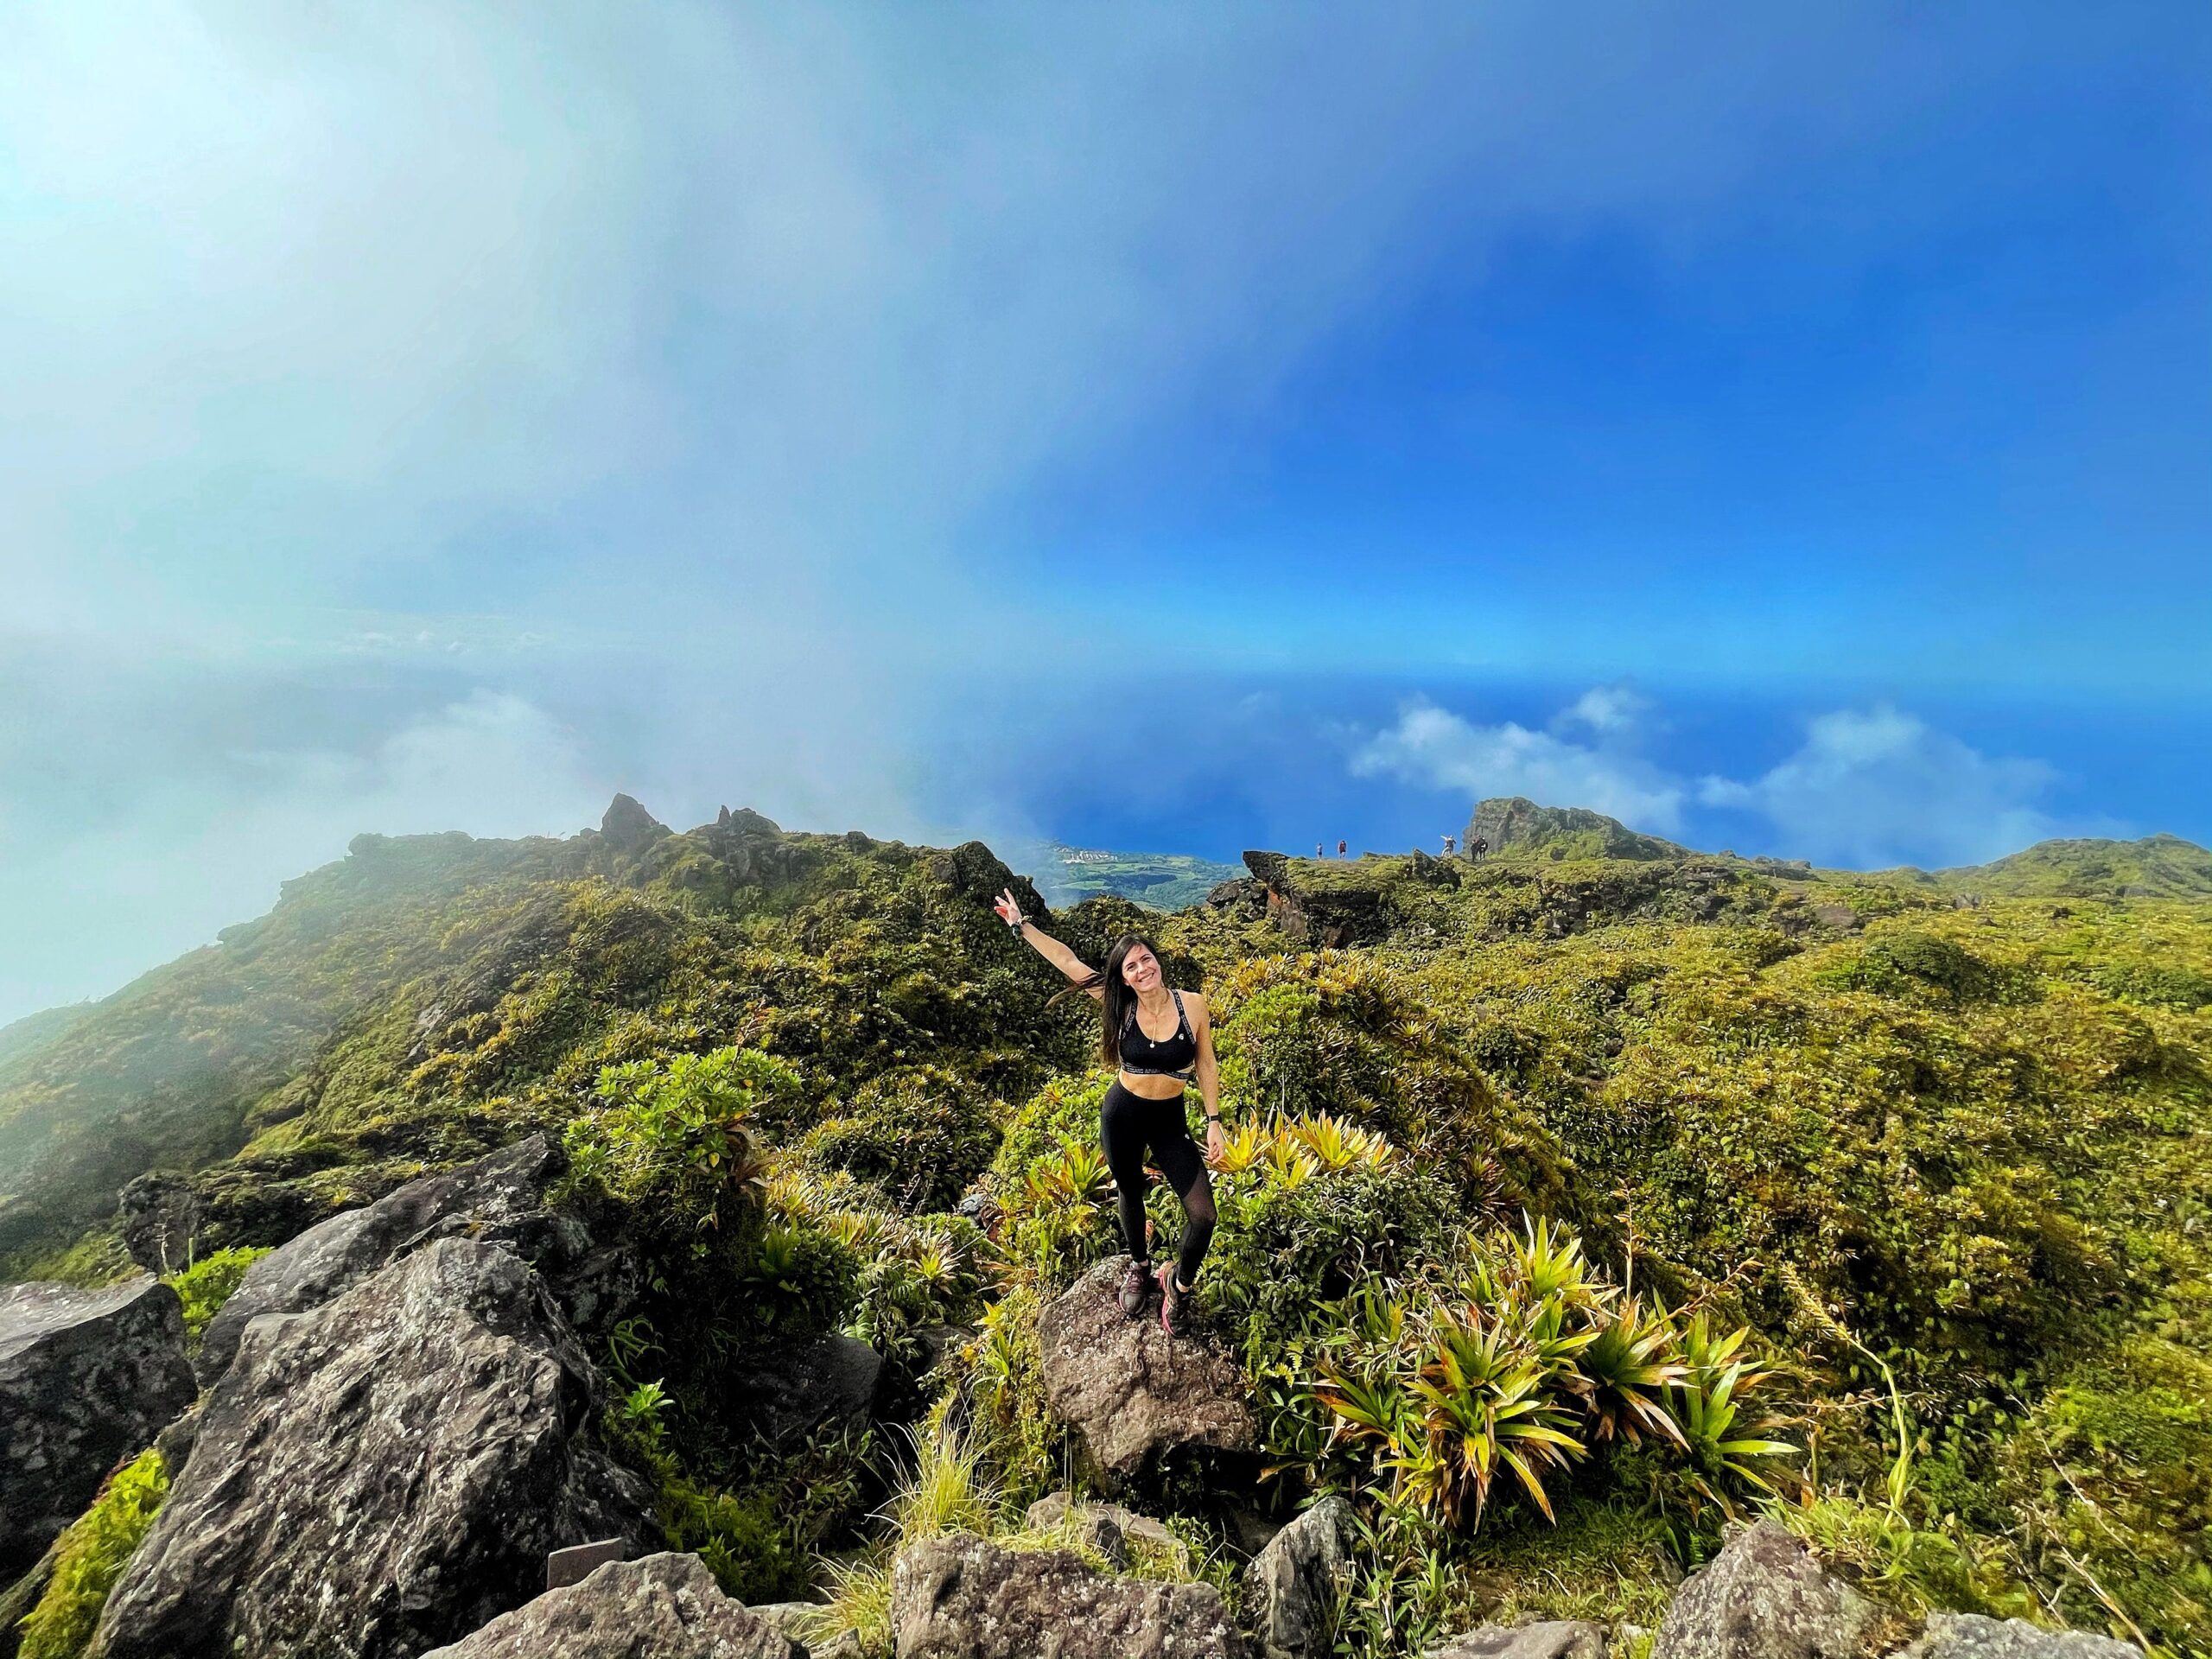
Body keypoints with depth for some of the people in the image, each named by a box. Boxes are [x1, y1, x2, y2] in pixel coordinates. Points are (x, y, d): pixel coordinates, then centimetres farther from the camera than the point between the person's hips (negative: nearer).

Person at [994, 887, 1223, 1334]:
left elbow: (1206, 1066, -3)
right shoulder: (1120, 1005, -13)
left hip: (1170, 1120, 0)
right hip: (1122, 1113, 1)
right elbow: (1066, 960, -12)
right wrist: (1021, 924, -11)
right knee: (1130, 1195, 21)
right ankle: (1139, 1270, 51)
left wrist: (1214, 1121, -3)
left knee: (1203, 1215, -6)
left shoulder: (1193, 1005, -14)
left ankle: (1179, 1285, 25)